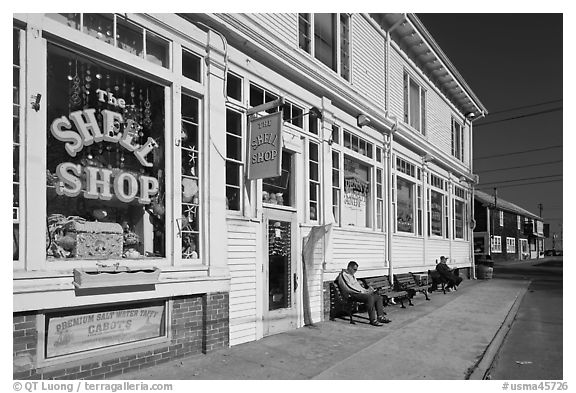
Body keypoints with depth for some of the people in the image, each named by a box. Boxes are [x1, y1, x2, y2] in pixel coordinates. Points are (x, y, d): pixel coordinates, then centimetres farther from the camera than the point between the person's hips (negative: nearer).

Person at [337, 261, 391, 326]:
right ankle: (373, 320, -29)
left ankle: (380, 317, -7)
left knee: (378, 297, -4)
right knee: (370, 297, -32)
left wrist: (366, 290, 8)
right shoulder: (343, 275, -9)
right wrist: (362, 292, -17)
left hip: (360, 292, 10)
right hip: (353, 295, -10)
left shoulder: (352, 275, 24)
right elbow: (348, 289, -18)